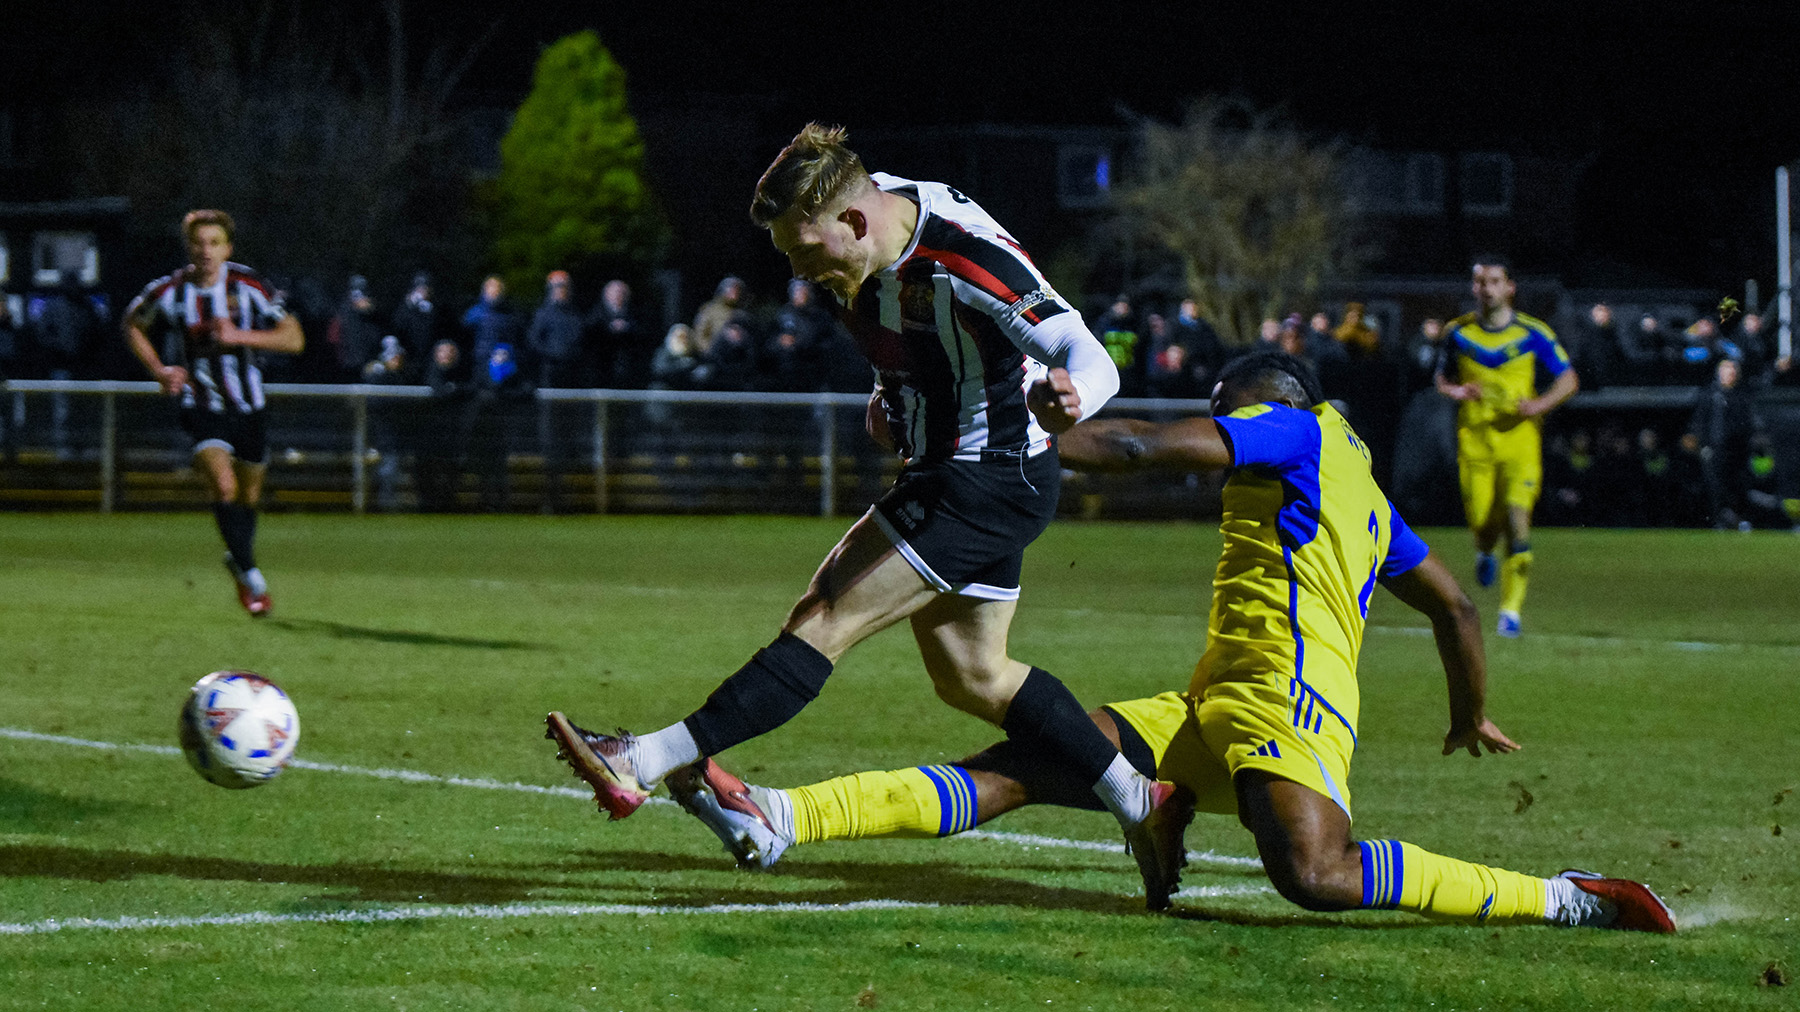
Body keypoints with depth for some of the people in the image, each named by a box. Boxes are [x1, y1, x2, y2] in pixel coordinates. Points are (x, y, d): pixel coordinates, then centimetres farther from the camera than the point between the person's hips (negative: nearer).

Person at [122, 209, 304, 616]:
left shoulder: (246, 286, -11)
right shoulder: (167, 292, -10)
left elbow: (294, 338, -12)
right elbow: (132, 325, 11)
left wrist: (239, 336, -25)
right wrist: (159, 370, -2)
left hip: (247, 406, 2)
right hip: (201, 405, -2)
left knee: (249, 493, 15)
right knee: (223, 485, -22)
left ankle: (238, 558, 44)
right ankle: (250, 575, -9)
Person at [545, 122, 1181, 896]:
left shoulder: (968, 259, -29)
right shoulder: (876, 211, -3)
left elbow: (1093, 360, -33)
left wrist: (1067, 397, -54)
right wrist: (891, 394, 7)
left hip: (994, 483, -10)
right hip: (942, 473, 10)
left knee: (825, 620, -14)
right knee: (970, 677, 17)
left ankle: (643, 766, -18)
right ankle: (1138, 804, 27)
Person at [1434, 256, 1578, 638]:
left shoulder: (1533, 333, -1)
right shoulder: (1458, 332, 5)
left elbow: (1569, 380, 5)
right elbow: (1442, 378, 17)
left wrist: (1540, 405, -13)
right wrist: (1456, 391, -6)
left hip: (1520, 438, -2)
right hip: (1475, 438, 2)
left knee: (1518, 520, -15)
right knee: (1483, 522, -1)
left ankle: (1511, 610, -10)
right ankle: (1485, 555, 39)